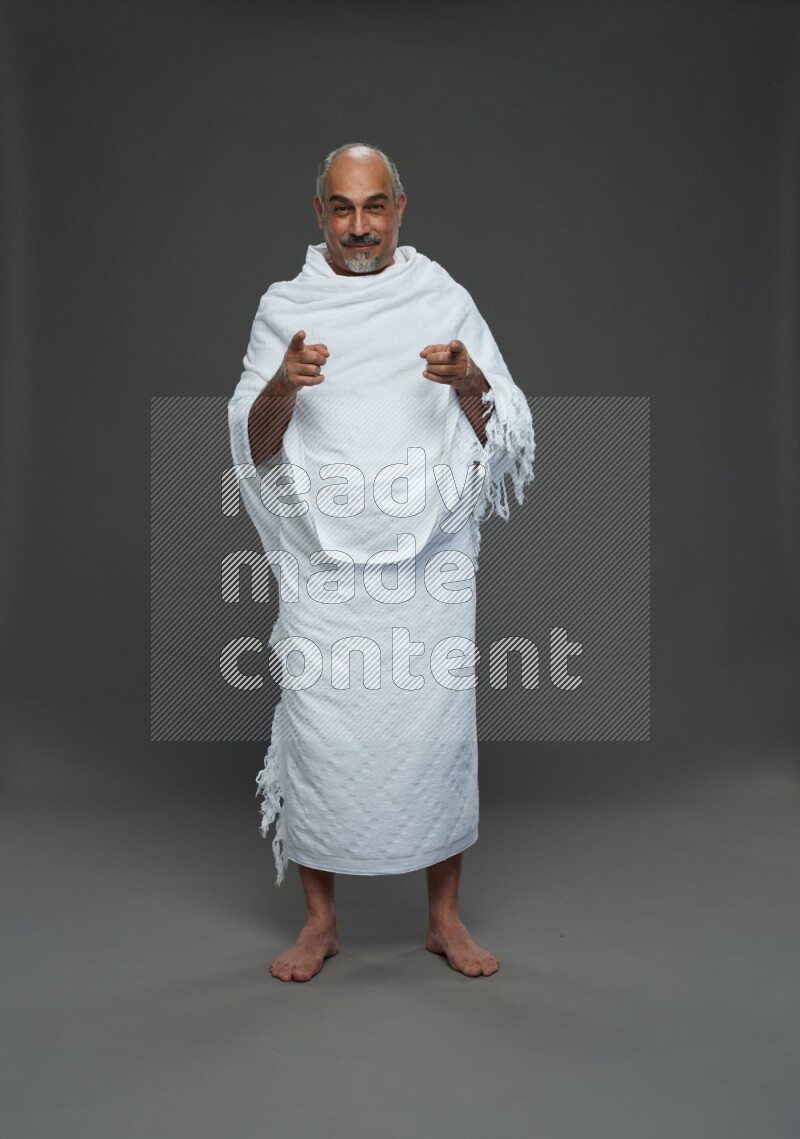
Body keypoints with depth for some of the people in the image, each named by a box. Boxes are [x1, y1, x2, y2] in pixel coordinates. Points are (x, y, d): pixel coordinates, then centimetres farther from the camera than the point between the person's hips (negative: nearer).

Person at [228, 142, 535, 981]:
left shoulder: (446, 303, 6)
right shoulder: (284, 309, 7)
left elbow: (507, 435, 2)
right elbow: (252, 446, 1)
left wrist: (470, 383, -19)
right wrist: (281, 386, -19)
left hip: (431, 563, 0)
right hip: (322, 565, 0)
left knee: (438, 728, 3)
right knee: (320, 731, 3)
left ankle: (445, 917, 23)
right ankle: (320, 920, 24)